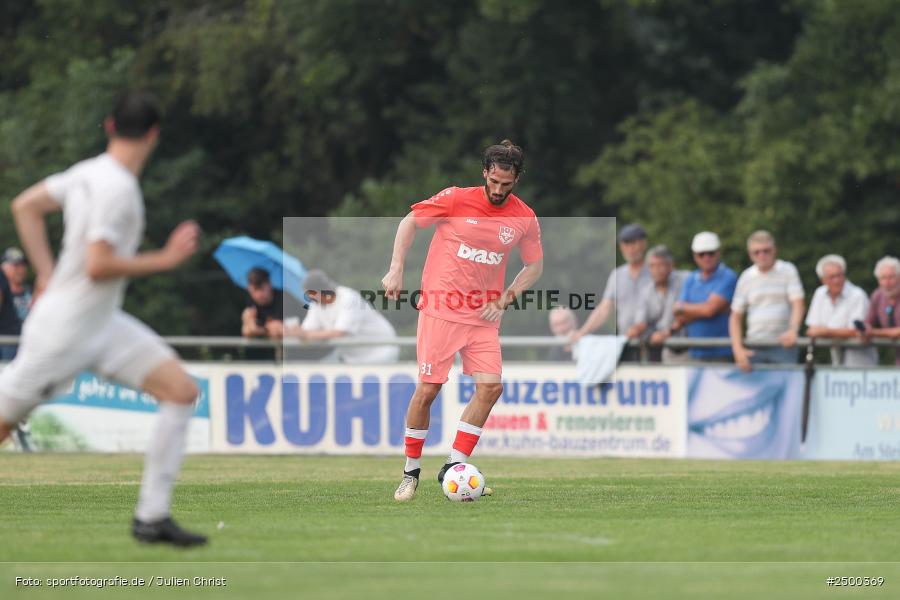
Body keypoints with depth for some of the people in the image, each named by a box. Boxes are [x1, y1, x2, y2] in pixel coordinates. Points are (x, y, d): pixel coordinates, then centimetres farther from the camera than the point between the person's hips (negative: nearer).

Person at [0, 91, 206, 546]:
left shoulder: (91, 172, 5)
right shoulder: (117, 187, -21)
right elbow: (97, 266, -26)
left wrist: (47, 272, 13)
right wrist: (165, 258, -18)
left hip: (104, 325, 9)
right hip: (63, 331, -9)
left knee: (181, 390, -2)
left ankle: (152, 517, -2)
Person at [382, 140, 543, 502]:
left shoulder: (524, 218, 0)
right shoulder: (456, 200, -8)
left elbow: (535, 266, 13)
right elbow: (410, 222, 3)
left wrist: (505, 299, -1)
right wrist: (396, 269, -6)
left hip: (483, 315, 3)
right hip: (440, 308, -3)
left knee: (491, 387, -10)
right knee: (428, 388, -6)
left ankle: (453, 467, 0)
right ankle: (410, 472, 9)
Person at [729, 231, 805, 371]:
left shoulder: (787, 271, 4)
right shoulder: (746, 277, 10)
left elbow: (798, 305, -7)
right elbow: (736, 316, 11)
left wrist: (793, 330, -27)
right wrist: (738, 349, -3)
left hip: (783, 344, -3)